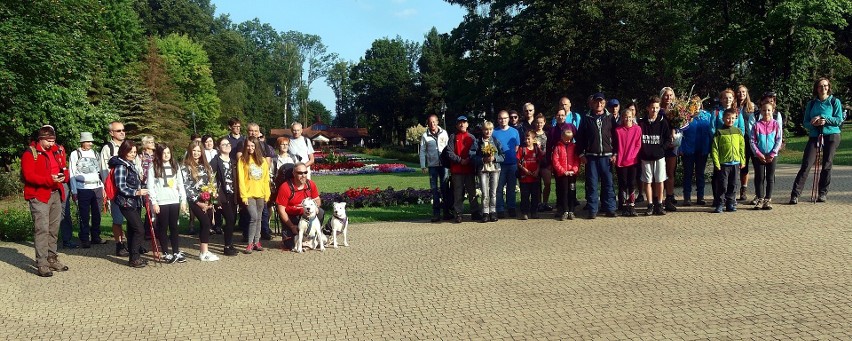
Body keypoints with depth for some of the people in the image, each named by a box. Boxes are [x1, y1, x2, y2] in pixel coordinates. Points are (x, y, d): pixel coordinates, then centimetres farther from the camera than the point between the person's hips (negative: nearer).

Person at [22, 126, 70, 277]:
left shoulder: (58, 151, 13)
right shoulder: (30, 153, -7)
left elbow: (64, 168, 20)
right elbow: (28, 175, -16)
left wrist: (64, 175, -5)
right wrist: (50, 180, -26)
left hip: (56, 194, 7)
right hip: (39, 195, -7)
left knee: (54, 229, 13)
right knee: (42, 229, -10)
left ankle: (52, 259, 23)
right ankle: (41, 264, -8)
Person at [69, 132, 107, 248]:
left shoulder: (95, 154, 13)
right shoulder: (75, 154, 1)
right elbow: (72, 174, 0)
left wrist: (103, 187, 9)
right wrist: (74, 191, -4)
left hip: (97, 187, 4)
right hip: (83, 189, -4)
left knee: (97, 215, 8)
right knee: (84, 216, -1)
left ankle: (96, 237, 18)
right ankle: (84, 240, 6)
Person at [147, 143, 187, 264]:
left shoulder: (175, 166, 12)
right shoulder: (153, 168, -2)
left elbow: (180, 184, 13)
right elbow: (150, 186, -5)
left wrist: (183, 200, 7)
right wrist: (154, 202, -11)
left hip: (174, 201, 4)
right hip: (161, 202, -4)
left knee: (174, 227, 8)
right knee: (163, 228, 4)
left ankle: (176, 252, 14)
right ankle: (166, 254, 10)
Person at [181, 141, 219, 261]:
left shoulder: (205, 166, 13)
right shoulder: (186, 167, -3)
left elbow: (211, 183, 13)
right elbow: (186, 187, -9)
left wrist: (210, 201, 1)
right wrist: (198, 202, -12)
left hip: (207, 200, 5)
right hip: (195, 201, -5)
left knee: (205, 224, 4)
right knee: (206, 223, -16)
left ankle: (203, 251, 12)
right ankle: (204, 253, -12)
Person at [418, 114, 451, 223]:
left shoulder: (444, 133, 6)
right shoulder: (425, 136, 4)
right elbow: (422, 152, 5)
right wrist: (423, 166, -1)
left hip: (444, 164, 0)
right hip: (432, 165, 0)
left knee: (445, 188, 2)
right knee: (434, 189, 2)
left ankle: (447, 211, 9)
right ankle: (436, 214, 5)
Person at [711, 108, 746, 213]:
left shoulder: (738, 131, 8)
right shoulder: (719, 132, -3)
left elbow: (742, 146, 12)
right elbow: (714, 149, -6)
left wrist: (742, 161, 8)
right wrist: (716, 163, -11)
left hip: (736, 162, 4)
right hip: (723, 163, -4)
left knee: (733, 185, 9)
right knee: (722, 185, -2)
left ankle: (730, 203, 18)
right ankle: (719, 204, 5)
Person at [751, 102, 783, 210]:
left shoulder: (776, 125, -1)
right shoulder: (756, 125, -2)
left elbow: (779, 140, -2)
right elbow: (752, 141, -3)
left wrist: (772, 154, -11)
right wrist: (759, 154, -12)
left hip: (772, 156, 0)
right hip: (759, 156, 0)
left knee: (770, 178, 5)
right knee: (759, 178, 4)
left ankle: (768, 199, 11)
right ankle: (760, 199, 10)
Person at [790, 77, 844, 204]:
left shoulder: (835, 102, 5)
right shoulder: (811, 104, 11)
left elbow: (839, 120, -3)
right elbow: (805, 122, 7)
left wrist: (824, 119, -17)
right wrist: (813, 124, -15)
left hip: (831, 136, -1)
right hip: (814, 136, 1)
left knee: (827, 165, 2)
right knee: (806, 165, -9)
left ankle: (823, 193, 15)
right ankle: (795, 194, -13)